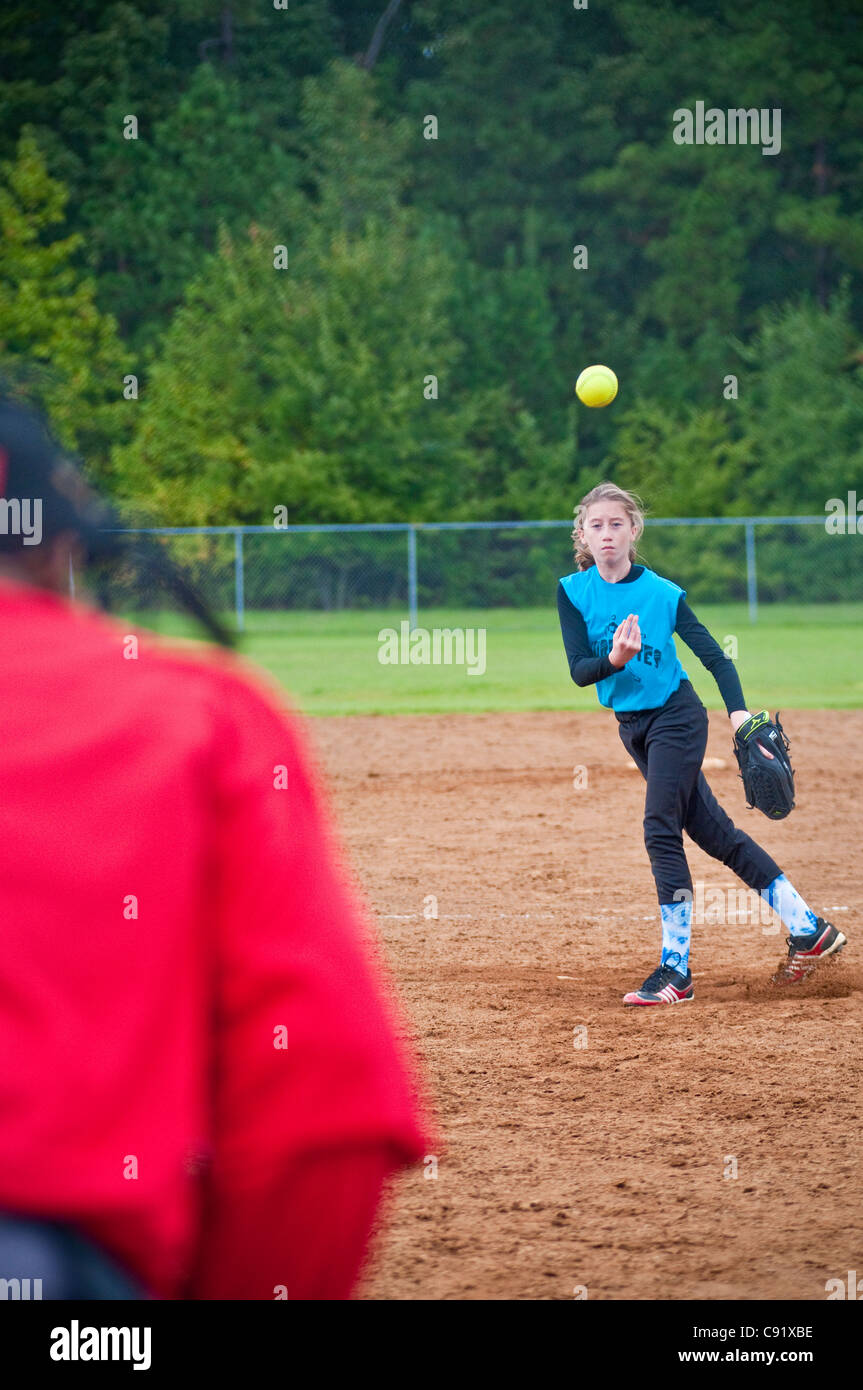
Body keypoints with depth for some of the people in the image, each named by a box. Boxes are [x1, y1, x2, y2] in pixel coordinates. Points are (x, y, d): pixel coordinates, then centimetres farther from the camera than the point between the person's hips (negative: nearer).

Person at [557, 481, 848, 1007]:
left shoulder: (662, 593, -12)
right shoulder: (573, 592, -4)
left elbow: (714, 655, -11)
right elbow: (579, 670, -11)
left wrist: (739, 710, -25)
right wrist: (613, 660, -32)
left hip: (675, 716, -5)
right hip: (632, 726, 5)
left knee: (661, 829, -15)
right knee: (713, 830, 9)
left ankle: (676, 970, -12)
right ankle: (809, 930, 18)